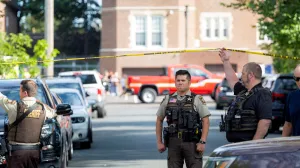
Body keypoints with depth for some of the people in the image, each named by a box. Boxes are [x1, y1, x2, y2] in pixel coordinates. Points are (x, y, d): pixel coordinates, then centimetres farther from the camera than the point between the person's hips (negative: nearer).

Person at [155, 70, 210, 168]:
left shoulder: (197, 99, 1)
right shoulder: (168, 100, 10)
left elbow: (205, 121, -3)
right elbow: (159, 120, 15)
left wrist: (202, 142, -12)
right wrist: (159, 142, 9)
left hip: (192, 142, -3)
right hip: (173, 142, 3)